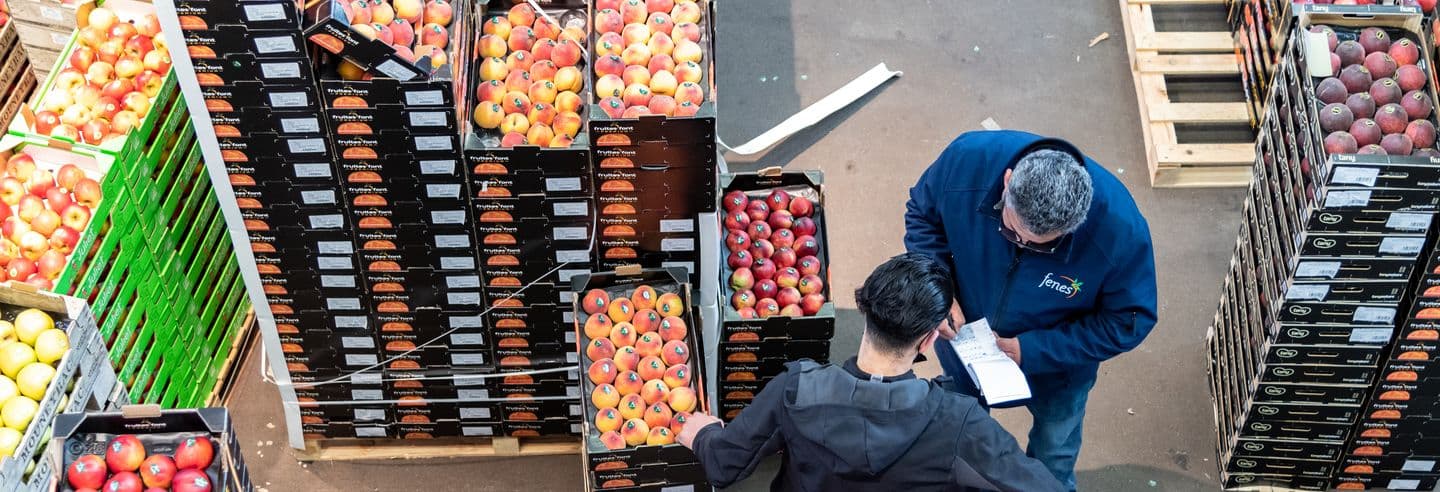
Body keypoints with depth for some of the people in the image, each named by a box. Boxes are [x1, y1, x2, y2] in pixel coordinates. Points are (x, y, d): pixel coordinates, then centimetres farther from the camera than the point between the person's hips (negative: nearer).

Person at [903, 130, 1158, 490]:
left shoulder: (1120, 229, -40)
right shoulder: (968, 160, -36)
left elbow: (1128, 321, -23)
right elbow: (922, 215, -14)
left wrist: (1032, 350, -30)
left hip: (1056, 365, -1)